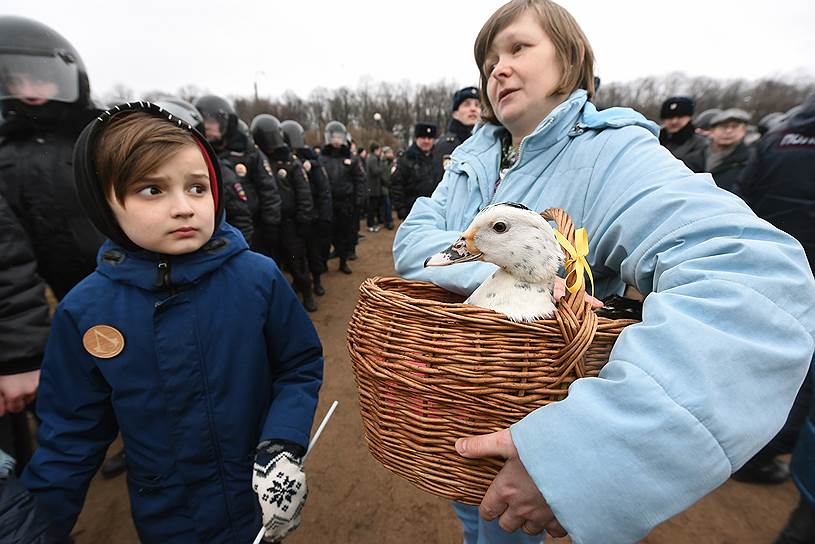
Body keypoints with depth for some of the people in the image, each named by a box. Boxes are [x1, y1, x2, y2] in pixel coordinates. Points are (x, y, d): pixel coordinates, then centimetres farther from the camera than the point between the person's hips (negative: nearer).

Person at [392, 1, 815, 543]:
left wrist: (585, 447, -52)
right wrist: (501, 272, -34)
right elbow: (413, 240, -13)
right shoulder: (474, 157, -3)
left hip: (529, 427, -5)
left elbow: (755, 278, -38)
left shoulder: (612, 156, -23)